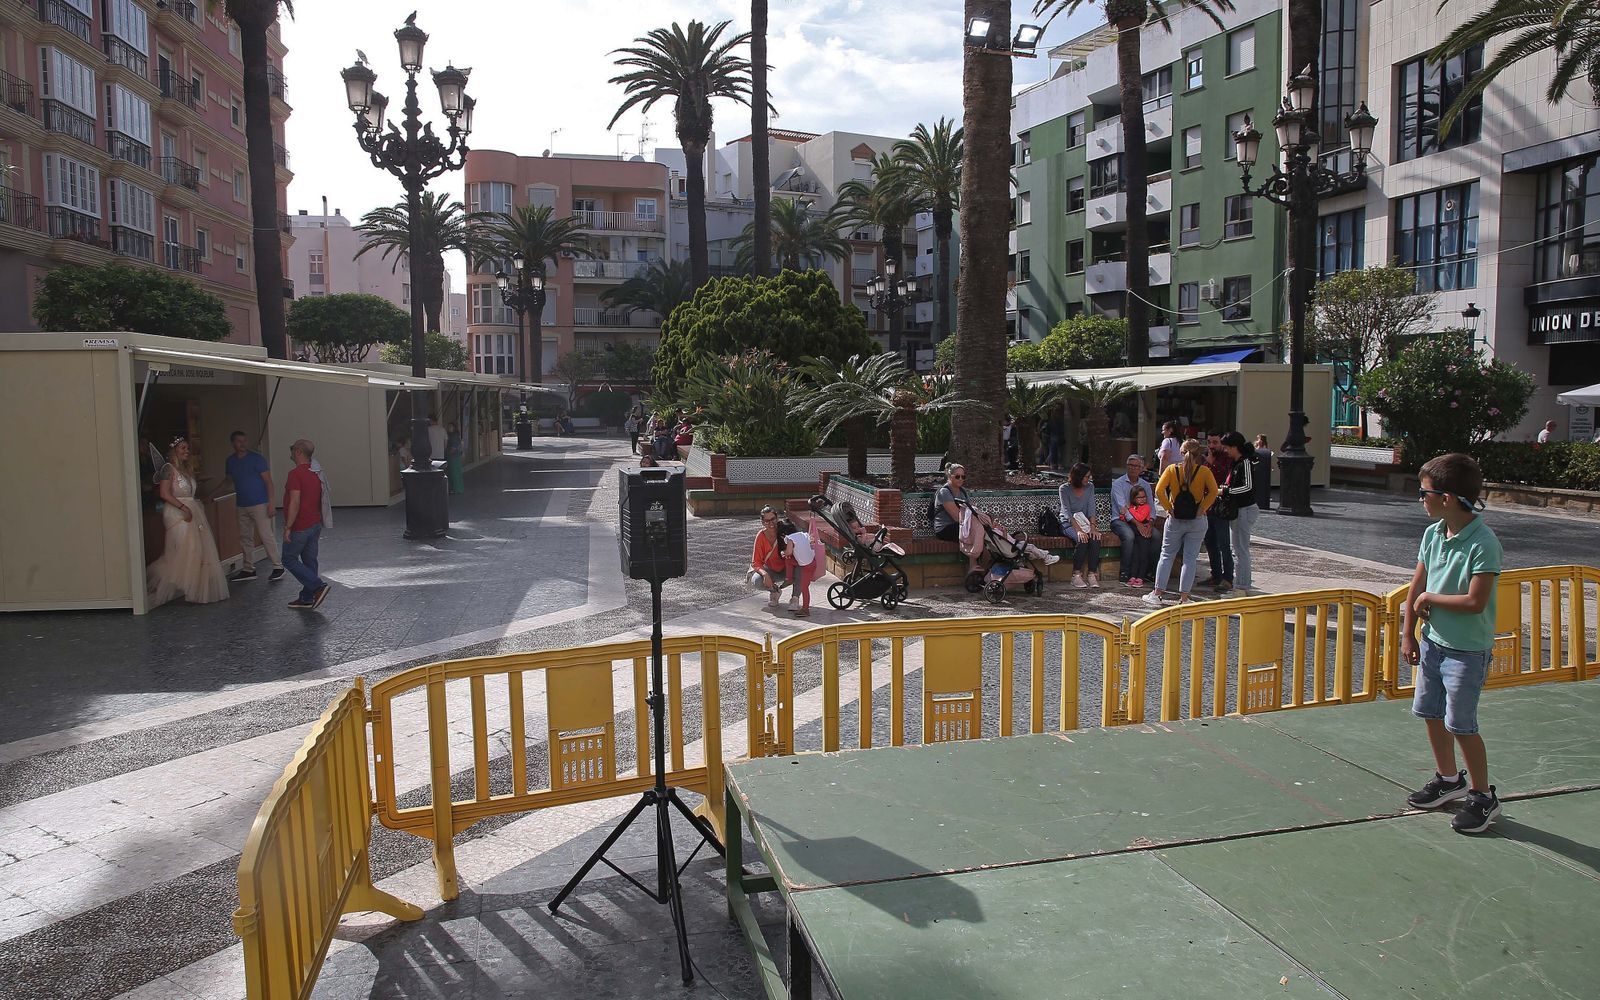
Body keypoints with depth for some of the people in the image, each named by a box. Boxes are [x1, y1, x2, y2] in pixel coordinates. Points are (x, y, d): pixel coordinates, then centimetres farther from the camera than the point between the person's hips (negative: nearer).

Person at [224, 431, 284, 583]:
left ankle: (278, 567, -5)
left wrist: (270, 503, -15)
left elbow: (268, 481, -9)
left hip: (259, 504, -6)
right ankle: (249, 569, 18)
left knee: (266, 535, -9)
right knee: (245, 538, 10)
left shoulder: (256, 458, -7)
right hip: (242, 506, 6)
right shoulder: (230, 461, 10)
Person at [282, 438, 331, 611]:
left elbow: (295, 503, -23)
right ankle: (307, 598, 16)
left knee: (289, 559, 3)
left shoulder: (296, 473, -18)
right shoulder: (317, 473, 9)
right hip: (315, 524, 8)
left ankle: (318, 586, -8)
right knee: (309, 561, 11)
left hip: (300, 527, -8)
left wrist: (288, 527, -19)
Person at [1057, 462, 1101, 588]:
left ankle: (1092, 574, -24)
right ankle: (1076, 575, -24)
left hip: (1084, 521, 4)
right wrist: (1078, 530, -29)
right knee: (1082, 539, -33)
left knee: (1095, 538, -27)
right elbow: (1067, 512, -18)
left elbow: (1091, 508, -2)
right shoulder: (1065, 488, -10)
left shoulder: (1089, 486, 4)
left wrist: (1092, 526, -18)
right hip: (1068, 523, -4)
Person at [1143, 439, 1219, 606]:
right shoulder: (1204, 471, -4)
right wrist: (1202, 509, -10)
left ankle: (1157, 594, 8)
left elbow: (1159, 490, -12)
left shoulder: (1172, 469, -2)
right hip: (1196, 521, -1)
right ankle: (1184, 597, 5)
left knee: (1167, 555, 10)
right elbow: (1213, 491, -18)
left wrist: (1169, 509, -5)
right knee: (1190, 558, 5)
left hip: (1175, 519, 1)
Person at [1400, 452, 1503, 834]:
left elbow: (1475, 602, -26)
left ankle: (1483, 796, 17)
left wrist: (1430, 598, -13)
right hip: (1432, 642, 7)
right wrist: (1409, 634, 10)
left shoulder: (1483, 543, -22)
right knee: (1432, 714, 17)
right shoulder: (1432, 533, 1)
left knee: (1461, 725, 0)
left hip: (1467, 650, -7)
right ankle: (1448, 779, 36)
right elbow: (1417, 586, 9)